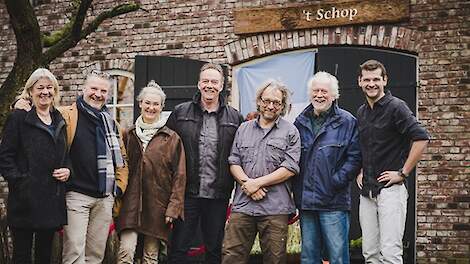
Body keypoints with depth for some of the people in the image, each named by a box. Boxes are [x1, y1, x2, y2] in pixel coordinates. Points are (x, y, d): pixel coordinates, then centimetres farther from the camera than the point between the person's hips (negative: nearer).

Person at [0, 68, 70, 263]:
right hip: (26, 201, -5)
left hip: (52, 201, 5)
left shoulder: (59, 121, 16)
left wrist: (67, 170, 4)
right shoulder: (19, 118, -2)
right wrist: (19, 180, -17)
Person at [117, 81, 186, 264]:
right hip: (131, 203, 1)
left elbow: (179, 175, 0)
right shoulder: (129, 135, 10)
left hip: (157, 206, -1)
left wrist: (174, 207, -6)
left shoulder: (172, 138, 3)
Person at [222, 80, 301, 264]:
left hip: (275, 208, -2)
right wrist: (247, 184, -8)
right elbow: (234, 162, 10)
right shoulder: (243, 129, 15)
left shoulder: (290, 132, 4)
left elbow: (290, 169, -5)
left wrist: (257, 182, -10)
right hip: (243, 204, 3)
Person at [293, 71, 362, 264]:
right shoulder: (300, 122, 13)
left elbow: (354, 158, -4)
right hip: (305, 201, 5)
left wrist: (335, 181, -13)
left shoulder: (347, 122, 0)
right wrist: (296, 191, 5)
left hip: (334, 202, -4)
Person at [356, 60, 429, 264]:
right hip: (367, 191, 7)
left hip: (390, 189, -7)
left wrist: (403, 173, -16)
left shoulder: (396, 107, -8)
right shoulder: (361, 112, 14)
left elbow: (421, 138, -17)